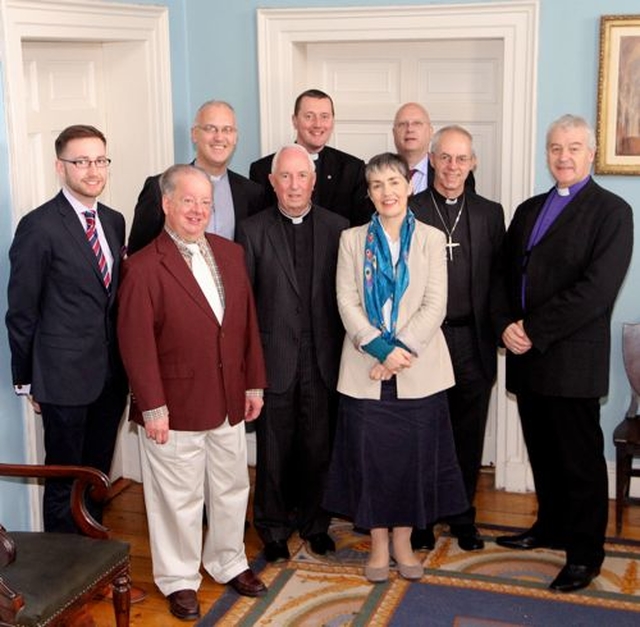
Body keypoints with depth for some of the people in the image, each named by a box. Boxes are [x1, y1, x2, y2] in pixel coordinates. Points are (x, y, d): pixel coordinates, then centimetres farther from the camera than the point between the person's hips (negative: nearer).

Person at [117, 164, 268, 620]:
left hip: (229, 402, 6)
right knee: (179, 498, 8)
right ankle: (179, 579, 26)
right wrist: (152, 407, -16)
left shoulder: (230, 254, 6)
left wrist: (254, 382, 8)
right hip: (176, 405, -6)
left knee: (232, 488, 19)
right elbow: (137, 343, -15)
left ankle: (228, 563, 39)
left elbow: (248, 322, 10)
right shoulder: (144, 268, -13)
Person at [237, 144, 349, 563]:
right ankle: (274, 529, 24)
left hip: (323, 360, 1)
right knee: (274, 450, 8)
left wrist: (345, 353, 0)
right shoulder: (253, 230, 0)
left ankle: (315, 522, 29)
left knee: (319, 447, 11)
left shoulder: (337, 227, 4)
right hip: (274, 359, -1)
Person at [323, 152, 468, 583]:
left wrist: (402, 350, -15)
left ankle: (403, 541, 22)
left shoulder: (431, 239, 3)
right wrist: (381, 349, -15)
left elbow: (435, 305, -4)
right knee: (369, 455, 5)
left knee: (414, 454, 6)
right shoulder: (353, 240, 6)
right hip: (365, 369, 1)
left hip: (418, 370, 0)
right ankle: (379, 544, 20)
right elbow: (347, 303, -3)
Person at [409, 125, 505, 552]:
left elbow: (499, 277, 7)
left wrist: (499, 327, -2)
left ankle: (463, 515, 27)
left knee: (468, 434, 11)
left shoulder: (490, 213, 8)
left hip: (473, 341, 2)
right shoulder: (408, 211, 0)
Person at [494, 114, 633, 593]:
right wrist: (508, 325, -4)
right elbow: (506, 275, 14)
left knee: (580, 458, 2)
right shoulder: (528, 211, 16)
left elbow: (597, 289, -17)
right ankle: (552, 527, 32)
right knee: (542, 451, 16)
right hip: (527, 356, 6)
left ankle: (585, 553, 13)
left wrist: (534, 331, -17)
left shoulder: (611, 211, -6)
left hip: (572, 360, -6)